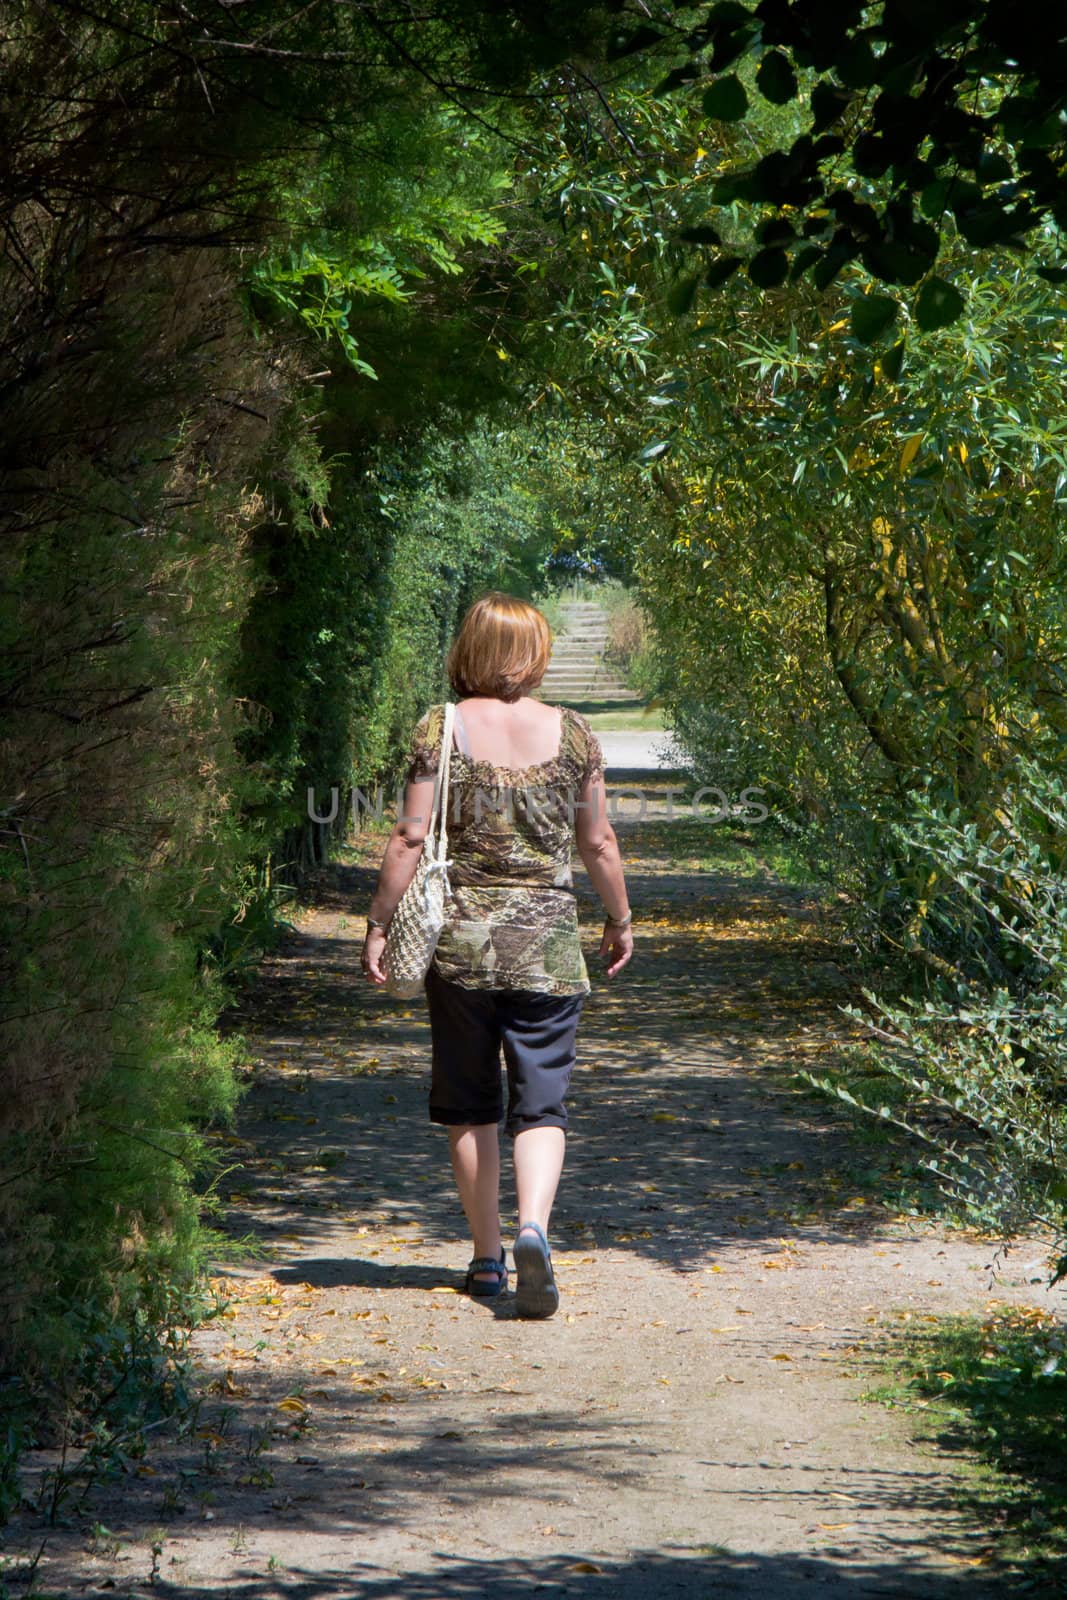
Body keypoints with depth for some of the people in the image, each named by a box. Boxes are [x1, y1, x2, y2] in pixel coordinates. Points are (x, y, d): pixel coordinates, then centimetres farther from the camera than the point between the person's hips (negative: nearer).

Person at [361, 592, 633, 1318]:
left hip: (459, 937, 0)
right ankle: (533, 1229, -23)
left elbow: (412, 837, -7)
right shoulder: (571, 731, 0)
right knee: (541, 1100, 1)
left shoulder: (441, 727, -4)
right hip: (548, 940, 0)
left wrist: (380, 924, 1)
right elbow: (598, 842, 6)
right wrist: (621, 919, 19)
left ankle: (488, 1258, 16)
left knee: (469, 1103, 12)